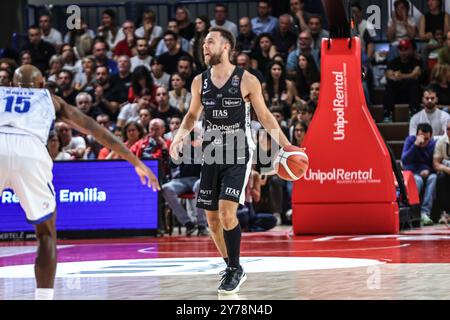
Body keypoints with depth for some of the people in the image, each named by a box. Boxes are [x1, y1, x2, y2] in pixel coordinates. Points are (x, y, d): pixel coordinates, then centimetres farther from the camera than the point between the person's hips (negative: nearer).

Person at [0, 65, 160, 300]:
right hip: (30, 151, 0)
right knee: (46, 234, 19)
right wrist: (136, 163, 36)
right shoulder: (50, 99, 34)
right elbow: (95, 130, 33)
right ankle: (43, 297, 7)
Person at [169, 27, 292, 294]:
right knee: (212, 218, 6)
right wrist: (180, 137, -2)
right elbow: (193, 115, 17)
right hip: (211, 156, 5)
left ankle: (235, 270, -4)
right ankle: (232, 268, 23)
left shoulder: (247, 81, -8)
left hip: (238, 155, -5)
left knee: (227, 213, -18)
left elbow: (265, 116, 1)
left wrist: (286, 146, -5)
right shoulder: (200, 82, 3)